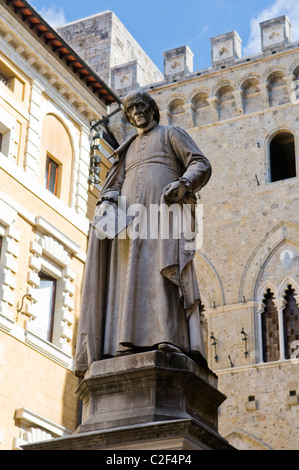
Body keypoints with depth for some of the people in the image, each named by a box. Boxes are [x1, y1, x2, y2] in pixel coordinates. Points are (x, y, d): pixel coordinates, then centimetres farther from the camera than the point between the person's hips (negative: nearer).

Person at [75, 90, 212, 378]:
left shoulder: (171, 134, 20)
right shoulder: (127, 150, 34)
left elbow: (201, 165, 7)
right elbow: (114, 186, 21)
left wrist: (183, 184, -15)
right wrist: (106, 205, -3)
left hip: (164, 206, -5)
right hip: (132, 214, 5)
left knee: (163, 267, -26)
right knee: (131, 274, -14)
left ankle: (171, 340, -40)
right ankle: (130, 343, -26)